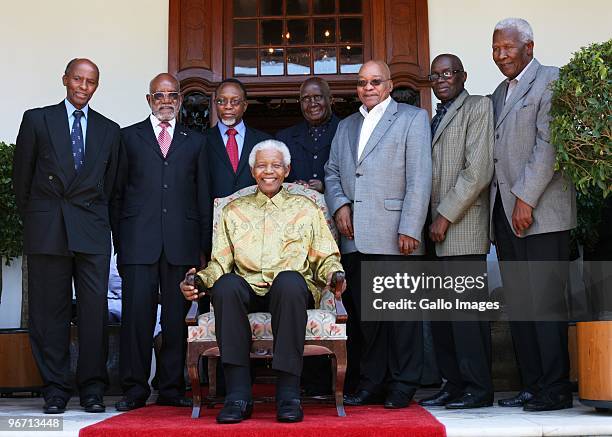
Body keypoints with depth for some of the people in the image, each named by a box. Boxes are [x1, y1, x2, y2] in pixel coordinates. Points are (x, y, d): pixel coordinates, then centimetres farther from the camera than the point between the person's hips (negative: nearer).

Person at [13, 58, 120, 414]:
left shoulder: (109, 130, 14)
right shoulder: (37, 119, 9)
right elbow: (22, 174, 9)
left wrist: (99, 218, 8)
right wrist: (34, 218, 7)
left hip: (92, 231, 1)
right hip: (47, 230, -1)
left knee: (95, 308, -2)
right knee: (49, 310, 2)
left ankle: (93, 389, 7)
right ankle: (56, 389, 11)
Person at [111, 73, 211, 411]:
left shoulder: (195, 141, 16)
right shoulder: (129, 136, 13)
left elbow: (203, 198, 13)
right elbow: (118, 193, 9)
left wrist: (203, 247, 6)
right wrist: (119, 242, 2)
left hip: (182, 243, 1)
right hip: (139, 241, -1)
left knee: (177, 317, 3)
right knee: (137, 314, -4)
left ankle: (172, 388, 12)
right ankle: (134, 389, 5)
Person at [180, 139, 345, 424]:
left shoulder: (306, 208, 23)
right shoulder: (234, 211, 25)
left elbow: (326, 257, 17)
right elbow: (220, 262, 18)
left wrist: (333, 273, -6)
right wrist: (199, 280, -2)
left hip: (291, 291, -1)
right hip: (247, 289, 1)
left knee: (290, 281, -38)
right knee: (226, 284, -35)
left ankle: (288, 395, -35)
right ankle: (238, 396, -32)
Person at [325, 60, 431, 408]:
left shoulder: (413, 118, 4)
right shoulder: (346, 126, 22)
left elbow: (419, 178, -6)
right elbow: (332, 171, 23)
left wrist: (410, 230, -13)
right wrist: (339, 205, 2)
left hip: (395, 236, -5)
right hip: (355, 237, 5)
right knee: (365, 312, 9)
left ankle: (403, 387, 9)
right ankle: (373, 383, 18)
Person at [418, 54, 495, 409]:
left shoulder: (478, 107, -1)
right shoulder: (436, 118, 24)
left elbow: (478, 170, -12)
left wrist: (445, 216, -13)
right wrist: (433, 219, 7)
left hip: (462, 228, -8)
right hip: (436, 230, 8)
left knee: (466, 309, -7)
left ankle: (479, 389, 1)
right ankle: (454, 384, 15)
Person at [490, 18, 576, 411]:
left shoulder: (551, 80, -3)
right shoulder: (500, 92, 21)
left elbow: (548, 145, -13)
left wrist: (526, 199, -17)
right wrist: (498, 207, 12)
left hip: (541, 212, -8)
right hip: (505, 213, 8)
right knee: (518, 304, 8)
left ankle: (556, 390, 2)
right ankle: (532, 386, 15)